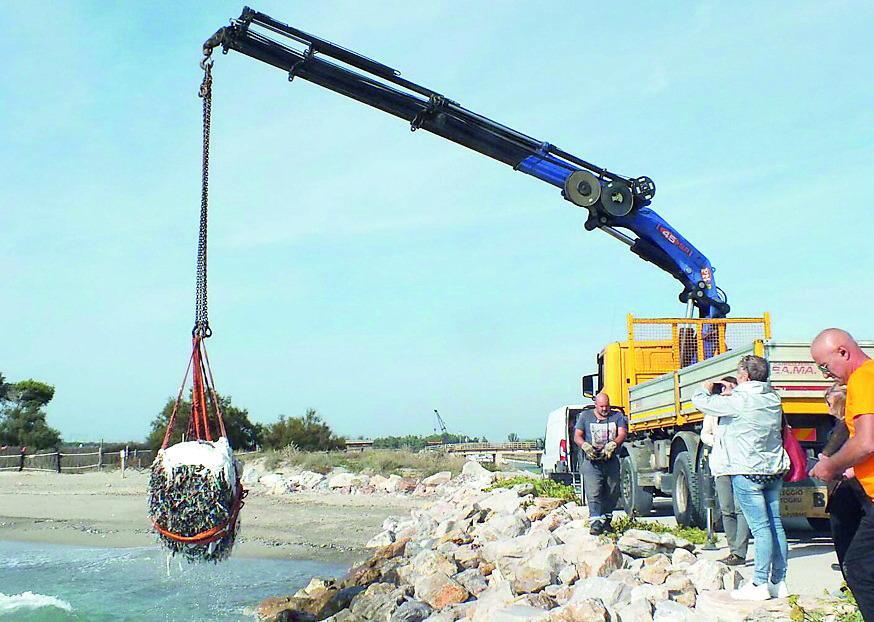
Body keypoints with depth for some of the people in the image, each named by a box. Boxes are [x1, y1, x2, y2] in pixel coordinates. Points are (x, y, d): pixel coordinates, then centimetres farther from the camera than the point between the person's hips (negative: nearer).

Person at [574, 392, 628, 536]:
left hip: (611, 461, 2)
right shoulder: (585, 416, 9)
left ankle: (606, 520, 21)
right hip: (592, 461, -2)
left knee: (612, 493, 6)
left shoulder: (617, 416, 11)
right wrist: (585, 446, -17)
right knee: (593, 493, -14)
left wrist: (613, 444, -23)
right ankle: (595, 523, -20)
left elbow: (622, 434, -3)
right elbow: (577, 436, 4)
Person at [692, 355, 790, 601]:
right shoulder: (773, 399, 9)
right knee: (776, 525, 8)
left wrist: (707, 387, 13)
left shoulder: (738, 400, -14)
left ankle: (760, 583, -5)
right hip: (774, 470, 7)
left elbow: (700, 401, -9)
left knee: (761, 528, -8)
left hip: (747, 472, -7)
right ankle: (779, 582, 14)